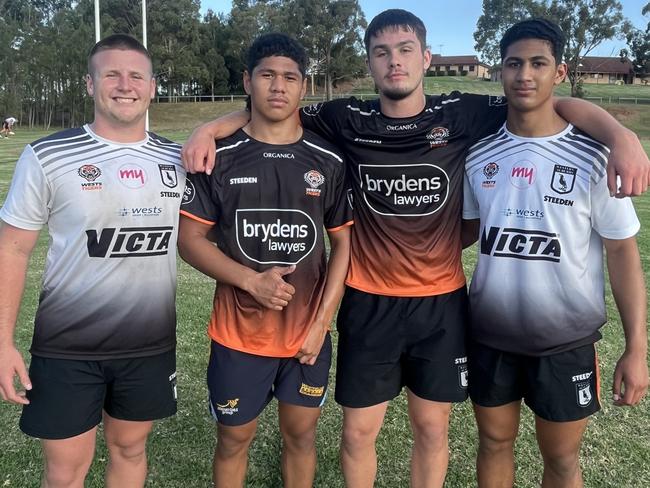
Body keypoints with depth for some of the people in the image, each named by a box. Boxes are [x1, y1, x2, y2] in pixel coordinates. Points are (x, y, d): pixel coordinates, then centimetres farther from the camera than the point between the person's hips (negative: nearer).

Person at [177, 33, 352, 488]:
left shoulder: (329, 161, -2)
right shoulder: (220, 158, -6)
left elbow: (344, 243, 1)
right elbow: (189, 239, -5)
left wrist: (322, 322, -5)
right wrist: (252, 281, -18)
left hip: (307, 332, 2)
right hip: (239, 331, -1)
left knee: (301, 433, 16)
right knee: (234, 437, 13)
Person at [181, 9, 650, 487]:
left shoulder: (461, 115, -6)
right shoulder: (349, 120, -6)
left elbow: (556, 104, -3)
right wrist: (210, 128, -12)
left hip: (441, 302, 1)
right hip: (369, 302, 0)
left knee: (432, 428, 16)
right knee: (358, 432, 11)